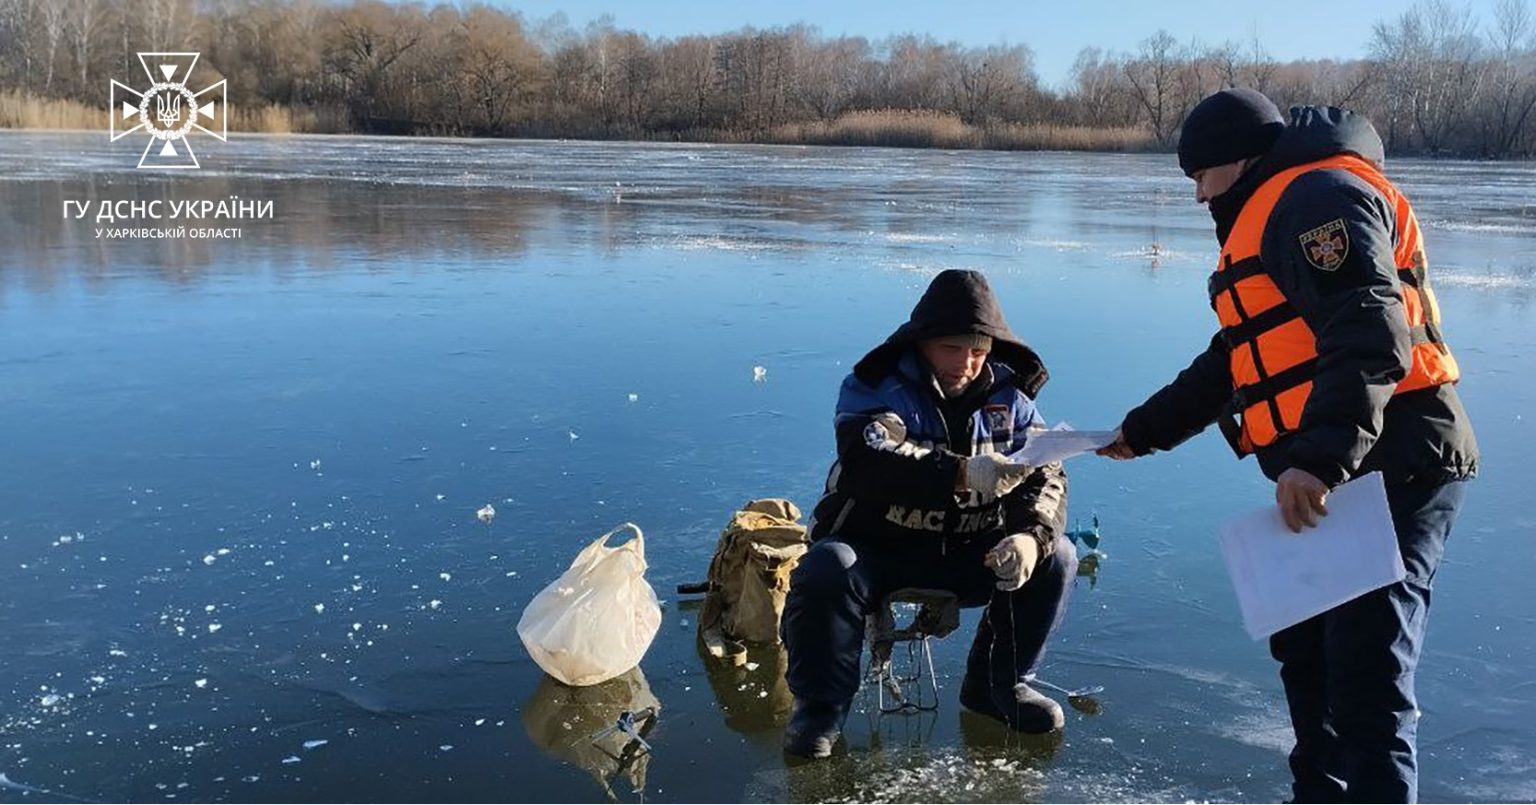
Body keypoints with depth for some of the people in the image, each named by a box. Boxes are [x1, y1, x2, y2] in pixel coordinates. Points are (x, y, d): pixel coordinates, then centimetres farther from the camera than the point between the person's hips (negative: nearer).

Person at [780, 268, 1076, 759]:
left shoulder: (1009, 397, 1)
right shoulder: (875, 387, -13)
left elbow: (1046, 478, -6)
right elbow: (869, 459, -33)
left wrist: (1030, 535, -28)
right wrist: (961, 473, -46)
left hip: (967, 556, 4)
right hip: (874, 549, -4)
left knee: (1055, 558, -13)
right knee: (826, 571, -34)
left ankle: (997, 684, 8)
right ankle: (820, 705, -9)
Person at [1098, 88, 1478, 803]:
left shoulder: (1319, 196, -9)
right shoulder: (1269, 221, 25)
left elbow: (1369, 335, -25)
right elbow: (1234, 363, 30)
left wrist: (1322, 457, -34)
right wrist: (1143, 431, 31)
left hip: (1391, 468, -11)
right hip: (1335, 476, 11)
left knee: (1365, 670, -10)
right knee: (1305, 648, 18)